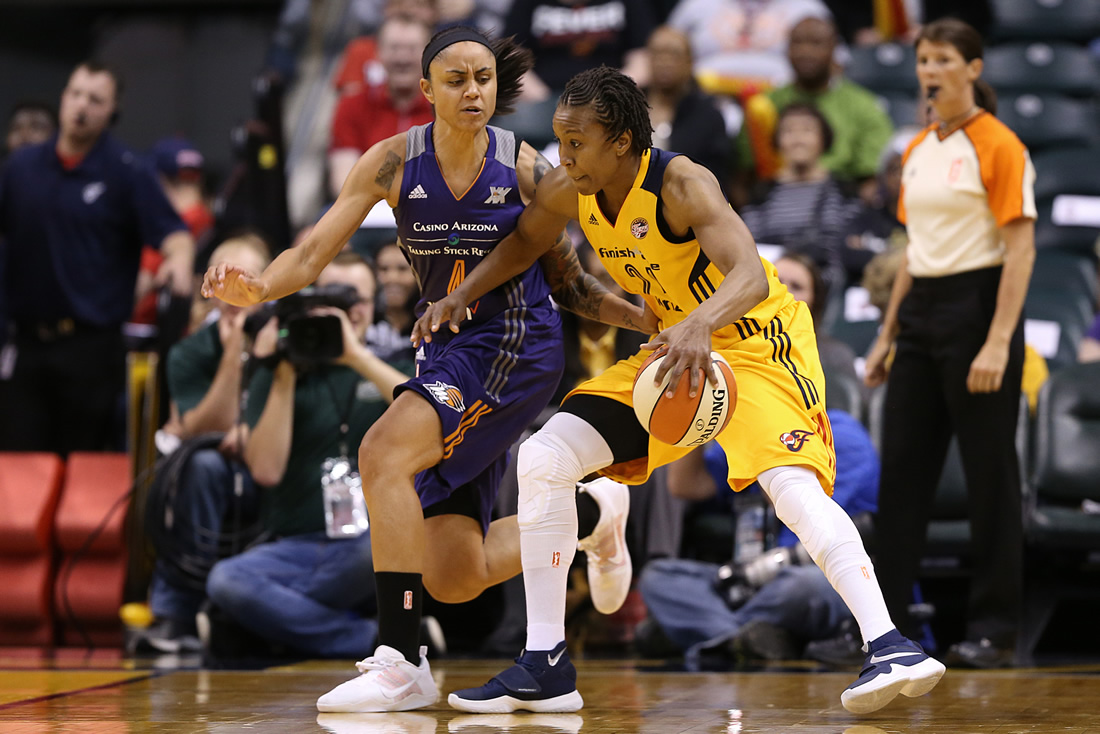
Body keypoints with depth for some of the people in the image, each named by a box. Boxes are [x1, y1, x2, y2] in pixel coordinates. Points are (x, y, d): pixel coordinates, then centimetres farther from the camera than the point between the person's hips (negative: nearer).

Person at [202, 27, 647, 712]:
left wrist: (654, 321, -7)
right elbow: (314, 251, -8)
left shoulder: (525, 167, -7)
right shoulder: (394, 161, -3)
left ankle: (401, 663, -26)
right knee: (454, 579, 4)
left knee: (384, 449, -29)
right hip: (448, 350, 5)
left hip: (516, 346, -5)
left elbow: (568, 281, 4)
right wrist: (258, 287, -29)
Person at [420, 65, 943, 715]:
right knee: (543, 459, -3)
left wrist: (700, 324, -61)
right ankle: (546, 669, 2)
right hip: (679, 349, 7)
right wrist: (464, 295, 1)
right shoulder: (568, 192, -6)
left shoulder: (680, 185, -27)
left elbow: (750, 275, -41)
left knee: (793, 486, -32)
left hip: (754, 341, -7)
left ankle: (890, 648, -35)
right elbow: (524, 243, 17)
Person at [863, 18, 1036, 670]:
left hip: (978, 306, -8)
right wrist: (888, 334, 17)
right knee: (903, 463, 7)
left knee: (990, 469, -3)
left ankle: (996, 628, 4)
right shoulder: (917, 151, 14)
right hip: (921, 312, 8)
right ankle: (884, 617, 12)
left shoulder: (998, 146, -9)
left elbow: (1021, 250, -14)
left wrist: (998, 343, -21)